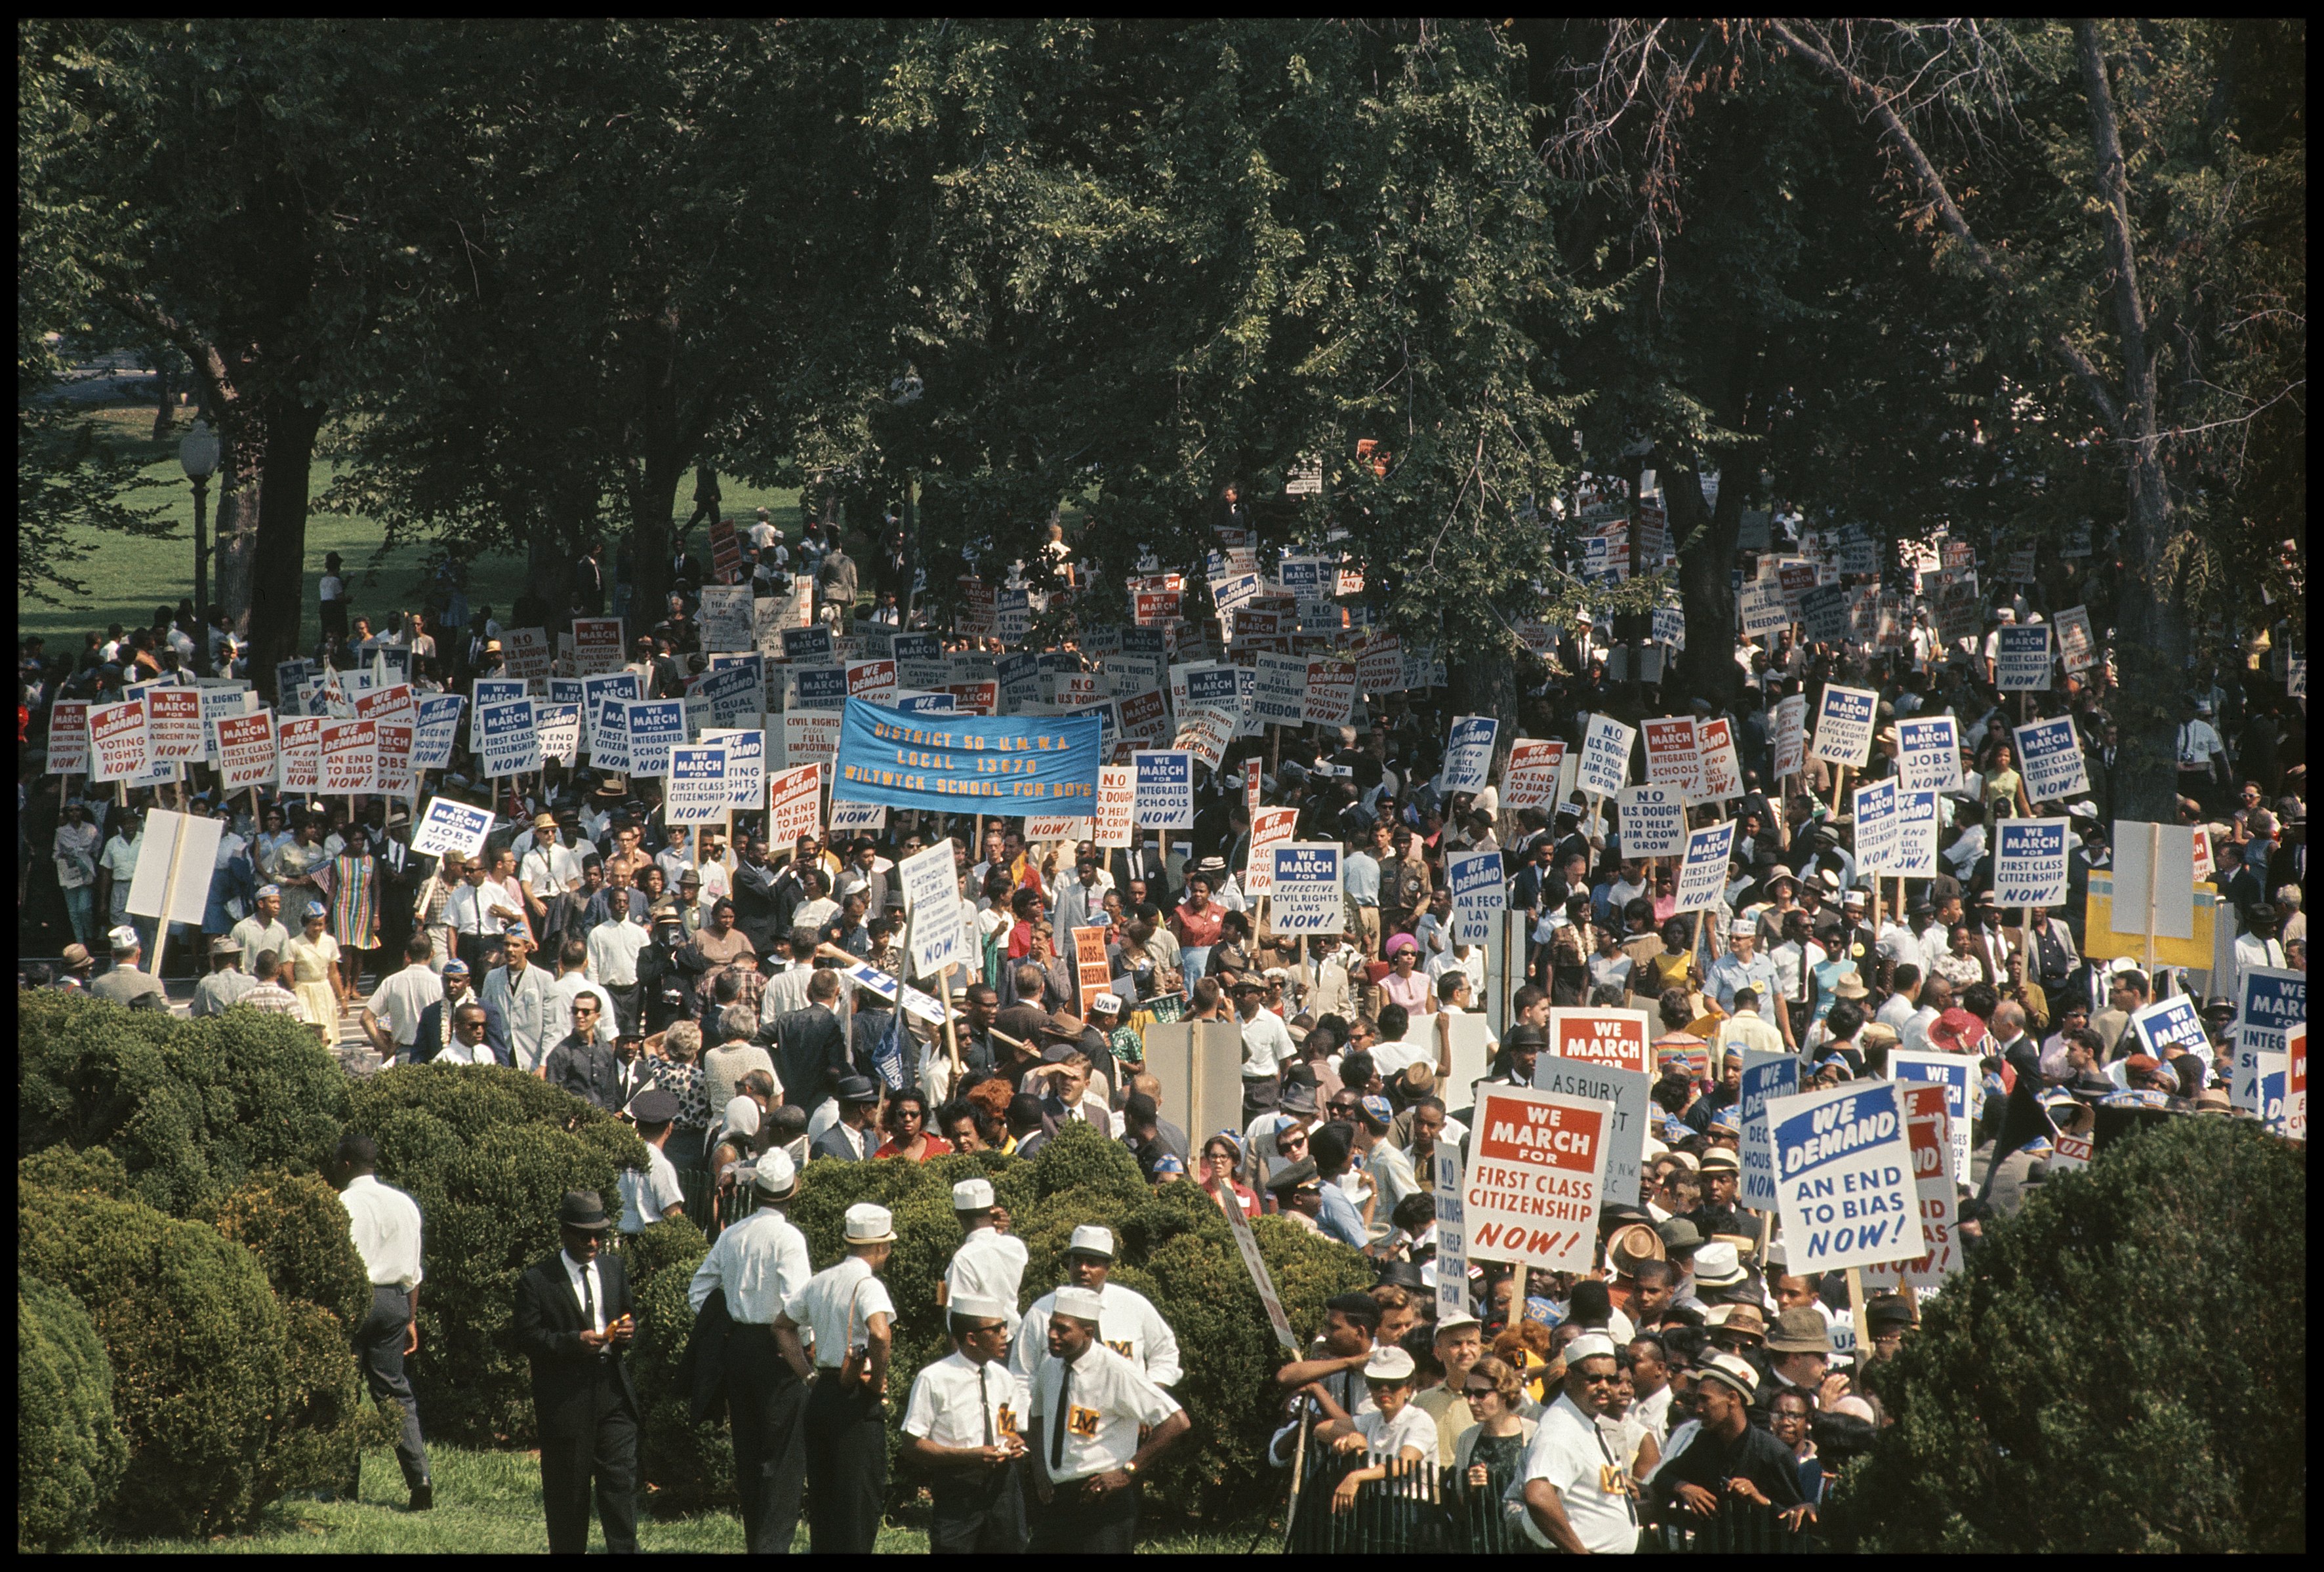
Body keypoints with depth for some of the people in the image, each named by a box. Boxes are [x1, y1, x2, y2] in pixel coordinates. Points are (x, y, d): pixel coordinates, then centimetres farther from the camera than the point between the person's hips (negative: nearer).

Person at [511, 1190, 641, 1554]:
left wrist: (628, 1330, -2)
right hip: (564, 1398, -4)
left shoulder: (615, 1269, 13)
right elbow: (526, 1339, -9)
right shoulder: (537, 1281, -5)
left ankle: (625, 1550, -2)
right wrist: (574, 1342, -22)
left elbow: (630, 1315, 22)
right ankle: (568, 1551, 14)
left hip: (614, 1391, 4)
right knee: (568, 1491, 3)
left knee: (622, 1481, -3)